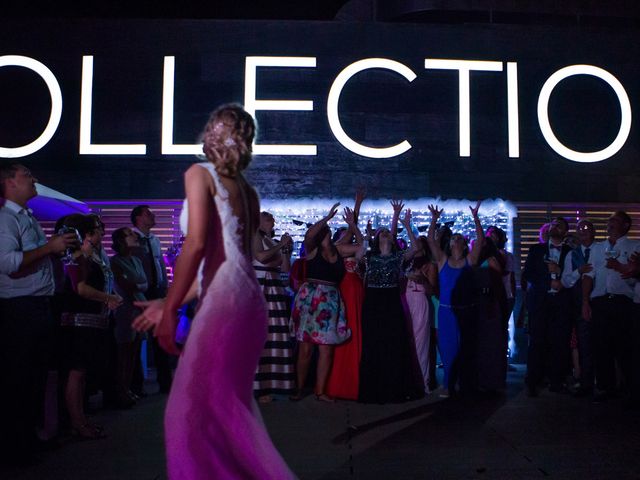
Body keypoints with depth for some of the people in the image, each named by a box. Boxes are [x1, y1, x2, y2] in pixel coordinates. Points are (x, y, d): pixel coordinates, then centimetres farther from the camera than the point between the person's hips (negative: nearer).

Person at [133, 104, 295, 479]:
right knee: (229, 406, 16)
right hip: (247, 298, 8)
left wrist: (170, 309, -9)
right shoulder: (248, 191, 20)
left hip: (226, 301, -8)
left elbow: (197, 246, -13)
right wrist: (170, 303, 25)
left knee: (196, 407, -1)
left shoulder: (200, 174, 0)